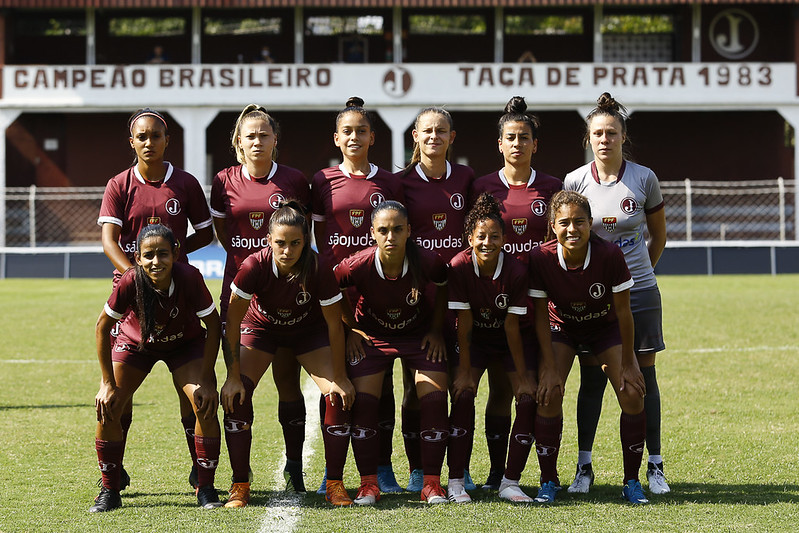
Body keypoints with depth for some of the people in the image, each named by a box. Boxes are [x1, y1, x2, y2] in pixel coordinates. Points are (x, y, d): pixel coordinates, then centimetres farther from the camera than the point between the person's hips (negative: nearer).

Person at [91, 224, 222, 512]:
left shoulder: (189, 277, -34)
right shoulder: (130, 282, -33)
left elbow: (213, 326, -20)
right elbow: (103, 327, -18)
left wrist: (206, 380, -22)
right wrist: (108, 383, -17)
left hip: (186, 343, 0)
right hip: (136, 342, 1)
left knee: (205, 404, -20)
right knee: (107, 407, -13)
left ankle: (205, 488, -3)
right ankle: (109, 492, 4)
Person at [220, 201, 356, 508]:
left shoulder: (319, 269, -32)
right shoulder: (254, 266, -33)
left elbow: (334, 325, -19)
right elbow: (232, 323, -23)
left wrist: (339, 377, -15)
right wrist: (234, 376, -23)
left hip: (309, 330, 0)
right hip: (261, 327, 0)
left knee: (339, 397, -16)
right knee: (236, 395, -19)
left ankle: (335, 485, -4)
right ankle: (240, 486, -9)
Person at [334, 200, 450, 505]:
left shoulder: (429, 262, -27)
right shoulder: (357, 266, -27)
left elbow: (444, 291, -3)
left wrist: (436, 330, -2)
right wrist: (351, 329, -1)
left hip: (420, 334, 0)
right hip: (371, 335, 0)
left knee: (435, 400, -11)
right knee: (363, 402, -12)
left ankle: (432, 483, -1)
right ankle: (368, 484, -1)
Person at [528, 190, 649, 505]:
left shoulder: (610, 255, -30)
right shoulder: (541, 258, -27)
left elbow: (623, 310, -18)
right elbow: (541, 314, -16)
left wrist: (627, 363, -14)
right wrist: (550, 366, -19)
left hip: (606, 327, 0)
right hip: (561, 327, 0)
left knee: (632, 394, -15)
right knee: (549, 393, -20)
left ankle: (632, 481, 1)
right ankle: (548, 481, -4)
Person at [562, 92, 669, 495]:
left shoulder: (644, 179, -3)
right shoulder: (574, 182, -3)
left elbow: (658, 236, 11)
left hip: (639, 291, 0)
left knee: (644, 378, 2)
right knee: (591, 379, 0)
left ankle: (654, 467, 8)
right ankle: (584, 467, 7)